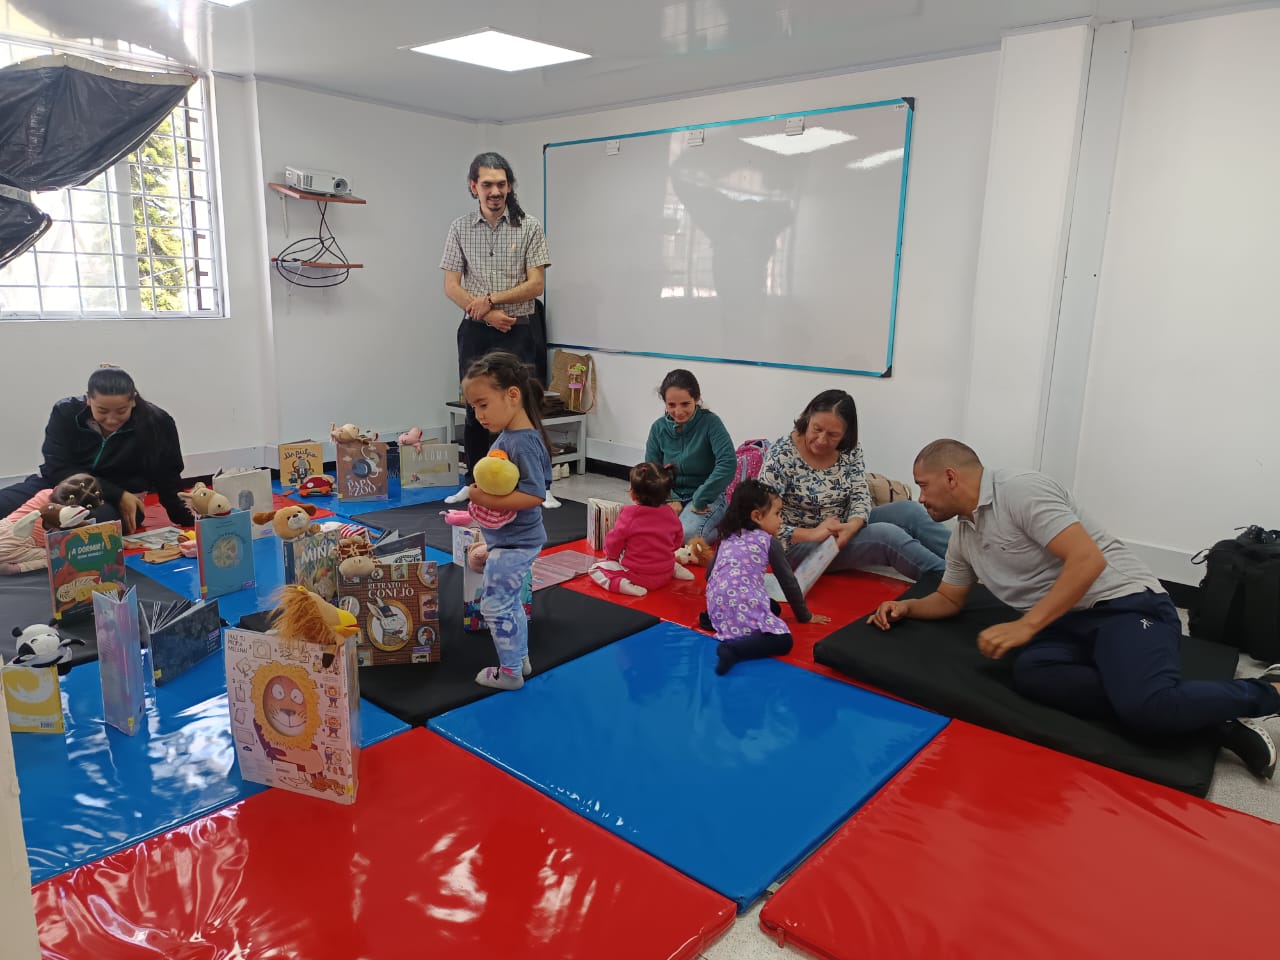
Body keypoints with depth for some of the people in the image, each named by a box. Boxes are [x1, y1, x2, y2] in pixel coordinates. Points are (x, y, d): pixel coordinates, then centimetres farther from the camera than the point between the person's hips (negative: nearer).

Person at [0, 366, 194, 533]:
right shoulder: (65, 412, -7)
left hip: (116, 505, -2)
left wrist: (190, 520, -6)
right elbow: (58, 470, -11)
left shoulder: (156, 423, -11)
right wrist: (118, 495, -20)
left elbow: (168, 481, -2)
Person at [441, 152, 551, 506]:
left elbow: (536, 284, -8)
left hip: (517, 332, -2)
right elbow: (451, 286, 0)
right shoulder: (460, 228, 5)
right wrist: (488, 315, -12)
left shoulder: (529, 227, -1)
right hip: (474, 332, 3)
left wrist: (491, 299, -14)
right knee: (475, 409, 10)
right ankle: (474, 483, 22)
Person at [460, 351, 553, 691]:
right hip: (511, 539, 10)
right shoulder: (507, 436, 4)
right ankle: (520, 659, 37)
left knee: (495, 605, 3)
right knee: (509, 602, 22)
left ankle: (509, 672, 18)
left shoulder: (523, 442, -25)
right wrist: (483, 493, 2)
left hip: (513, 542, -10)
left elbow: (534, 495, -31)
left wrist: (488, 500, -27)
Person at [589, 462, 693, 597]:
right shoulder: (670, 514, -4)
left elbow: (614, 542, -11)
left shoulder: (629, 514, -20)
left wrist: (610, 555, 11)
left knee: (595, 570, 2)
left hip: (638, 575, -6)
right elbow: (678, 542, 9)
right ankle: (674, 569, 13)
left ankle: (621, 584, -19)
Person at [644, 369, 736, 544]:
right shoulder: (658, 427, 0)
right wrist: (671, 500, -14)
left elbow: (728, 463, -25)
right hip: (670, 495, 4)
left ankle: (720, 530, 2)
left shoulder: (710, 422, -13)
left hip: (706, 497, -4)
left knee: (685, 535, -32)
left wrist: (699, 500, -23)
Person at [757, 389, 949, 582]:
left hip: (847, 528, 6)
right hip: (801, 543, -6)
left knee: (909, 510, -12)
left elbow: (861, 496, -5)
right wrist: (811, 534, -29)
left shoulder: (850, 450, -3)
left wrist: (852, 525, -28)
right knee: (886, 534, -24)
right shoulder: (781, 456, -19)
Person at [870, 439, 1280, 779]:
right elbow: (949, 599, 28)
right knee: (1030, 674, -28)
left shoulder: (1020, 489, -12)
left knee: (1149, 706, -34)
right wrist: (906, 607, 7)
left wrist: (1026, 625, -24)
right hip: (1064, 623, 7)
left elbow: (1088, 560, -20)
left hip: (1125, 603, -7)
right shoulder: (963, 537, 16)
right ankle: (1202, 712, -20)